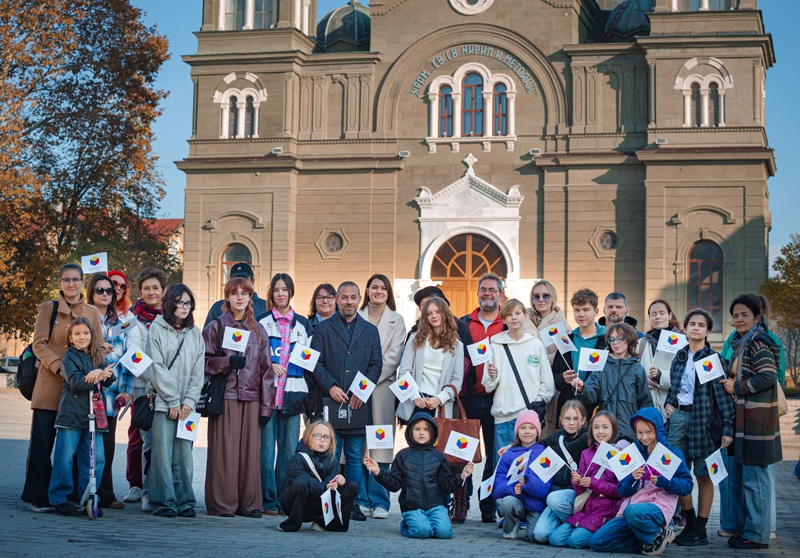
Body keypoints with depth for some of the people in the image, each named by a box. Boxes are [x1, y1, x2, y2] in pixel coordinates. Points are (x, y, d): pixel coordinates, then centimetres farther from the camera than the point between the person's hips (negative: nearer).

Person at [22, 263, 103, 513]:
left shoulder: (92, 312, 11)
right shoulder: (48, 308, 4)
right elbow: (39, 345, -3)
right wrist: (59, 366, -16)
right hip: (50, 385, -2)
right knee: (42, 440, -3)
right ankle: (39, 497, 5)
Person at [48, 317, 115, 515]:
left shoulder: (98, 358, 15)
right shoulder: (69, 358, 0)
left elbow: (110, 378, 3)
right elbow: (75, 381, -15)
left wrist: (106, 375, -19)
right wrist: (96, 377, -25)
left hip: (94, 415, 4)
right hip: (71, 415, -4)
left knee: (96, 459, 0)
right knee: (65, 458, -3)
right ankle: (59, 498, 5)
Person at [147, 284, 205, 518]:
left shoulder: (195, 334, 15)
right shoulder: (157, 329, 3)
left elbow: (198, 371, 11)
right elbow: (157, 368, -4)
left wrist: (189, 402, -2)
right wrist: (172, 401, -8)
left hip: (186, 404, 3)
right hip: (162, 402, -3)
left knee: (185, 454, 1)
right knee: (163, 453, -5)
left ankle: (184, 502, 6)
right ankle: (164, 502, 0)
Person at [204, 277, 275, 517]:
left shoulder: (258, 330, 14)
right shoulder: (215, 327, 5)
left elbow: (266, 369, 12)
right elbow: (205, 361, 1)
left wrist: (266, 406, 6)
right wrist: (228, 362, -16)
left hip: (251, 399, 3)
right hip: (225, 397, -3)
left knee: (251, 450, 2)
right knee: (225, 452, -4)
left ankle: (249, 503, 9)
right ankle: (222, 504, 3)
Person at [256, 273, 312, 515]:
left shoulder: (303, 324, 15)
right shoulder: (261, 322, 9)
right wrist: (269, 366, -8)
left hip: (292, 393, 2)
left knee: (290, 448, 0)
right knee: (267, 447, -5)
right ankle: (269, 500, 0)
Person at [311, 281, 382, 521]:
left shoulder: (370, 331, 13)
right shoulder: (323, 328, 8)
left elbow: (376, 364, 8)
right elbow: (316, 363, 1)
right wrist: (330, 386, -12)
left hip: (359, 402, 1)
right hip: (330, 402, -1)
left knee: (355, 456, 4)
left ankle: (355, 504, 9)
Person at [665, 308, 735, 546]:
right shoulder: (679, 357, 11)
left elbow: (723, 395, -9)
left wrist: (728, 427, -15)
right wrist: (668, 403, 5)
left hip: (704, 418, -5)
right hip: (679, 417, 5)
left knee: (703, 475, 1)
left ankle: (700, 531, 8)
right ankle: (689, 523, 20)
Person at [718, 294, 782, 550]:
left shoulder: (757, 342, -11)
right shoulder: (740, 344, 19)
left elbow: (768, 377, -20)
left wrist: (736, 387, -13)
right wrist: (731, 383, 11)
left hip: (756, 418, -10)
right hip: (743, 418, 10)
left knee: (754, 477, -5)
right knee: (738, 476, 13)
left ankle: (757, 535, 1)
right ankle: (744, 529, 22)